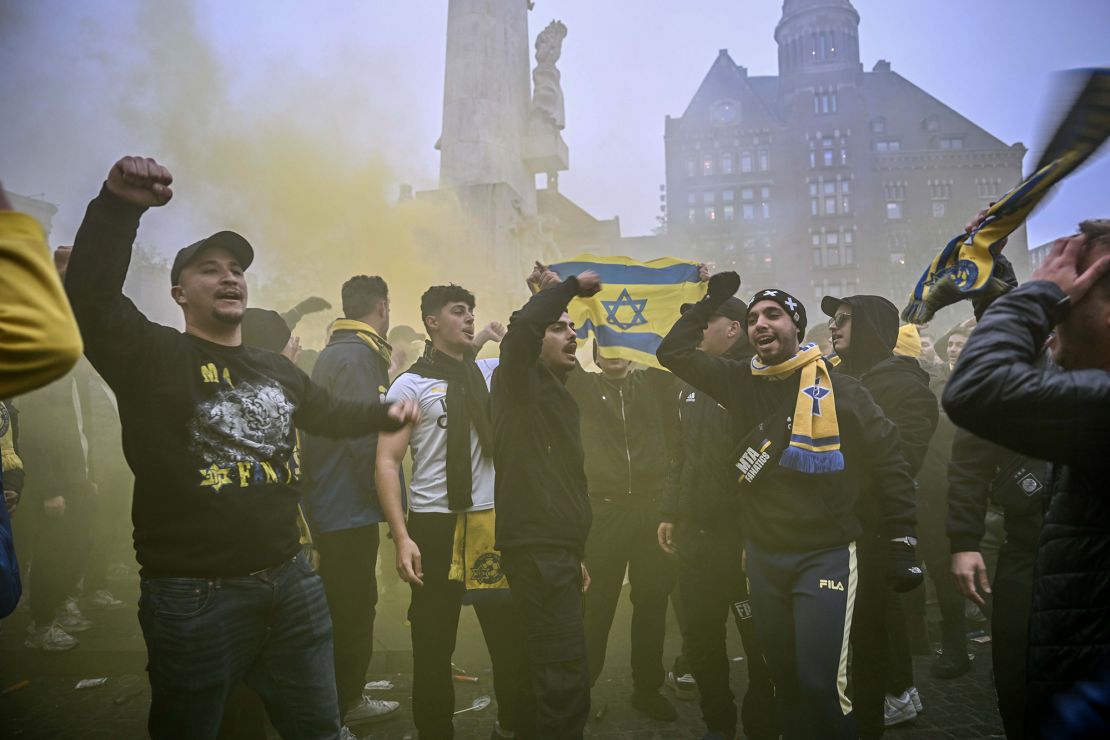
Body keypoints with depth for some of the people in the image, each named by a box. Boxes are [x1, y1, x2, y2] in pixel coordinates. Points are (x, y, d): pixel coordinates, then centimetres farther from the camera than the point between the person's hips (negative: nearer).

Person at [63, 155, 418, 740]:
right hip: (193, 595, -5)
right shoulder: (153, 354, -7)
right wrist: (118, 208, -35)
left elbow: (329, 414, 28)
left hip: (290, 581, 6)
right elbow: (88, 299, -24)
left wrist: (383, 413, 13)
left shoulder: (277, 369, 13)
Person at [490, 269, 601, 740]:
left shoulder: (560, 395, 21)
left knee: (548, 675, 16)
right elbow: (522, 326, -28)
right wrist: (572, 286, -13)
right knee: (566, 679, -10)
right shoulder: (520, 382, -5)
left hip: (556, 550, 9)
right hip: (535, 550, -9)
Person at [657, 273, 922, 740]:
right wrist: (711, 300, 1)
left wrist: (901, 544, -5)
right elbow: (673, 352, 5)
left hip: (825, 554, -4)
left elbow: (888, 464, -3)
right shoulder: (741, 383, 3)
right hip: (763, 555, 4)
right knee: (784, 677, 16)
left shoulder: (839, 389, -6)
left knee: (821, 683, -7)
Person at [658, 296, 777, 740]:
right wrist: (670, 512, 14)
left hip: (744, 533, -7)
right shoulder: (693, 384, 13)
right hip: (695, 532, 7)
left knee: (757, 639, 7)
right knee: (699, 637, 14)